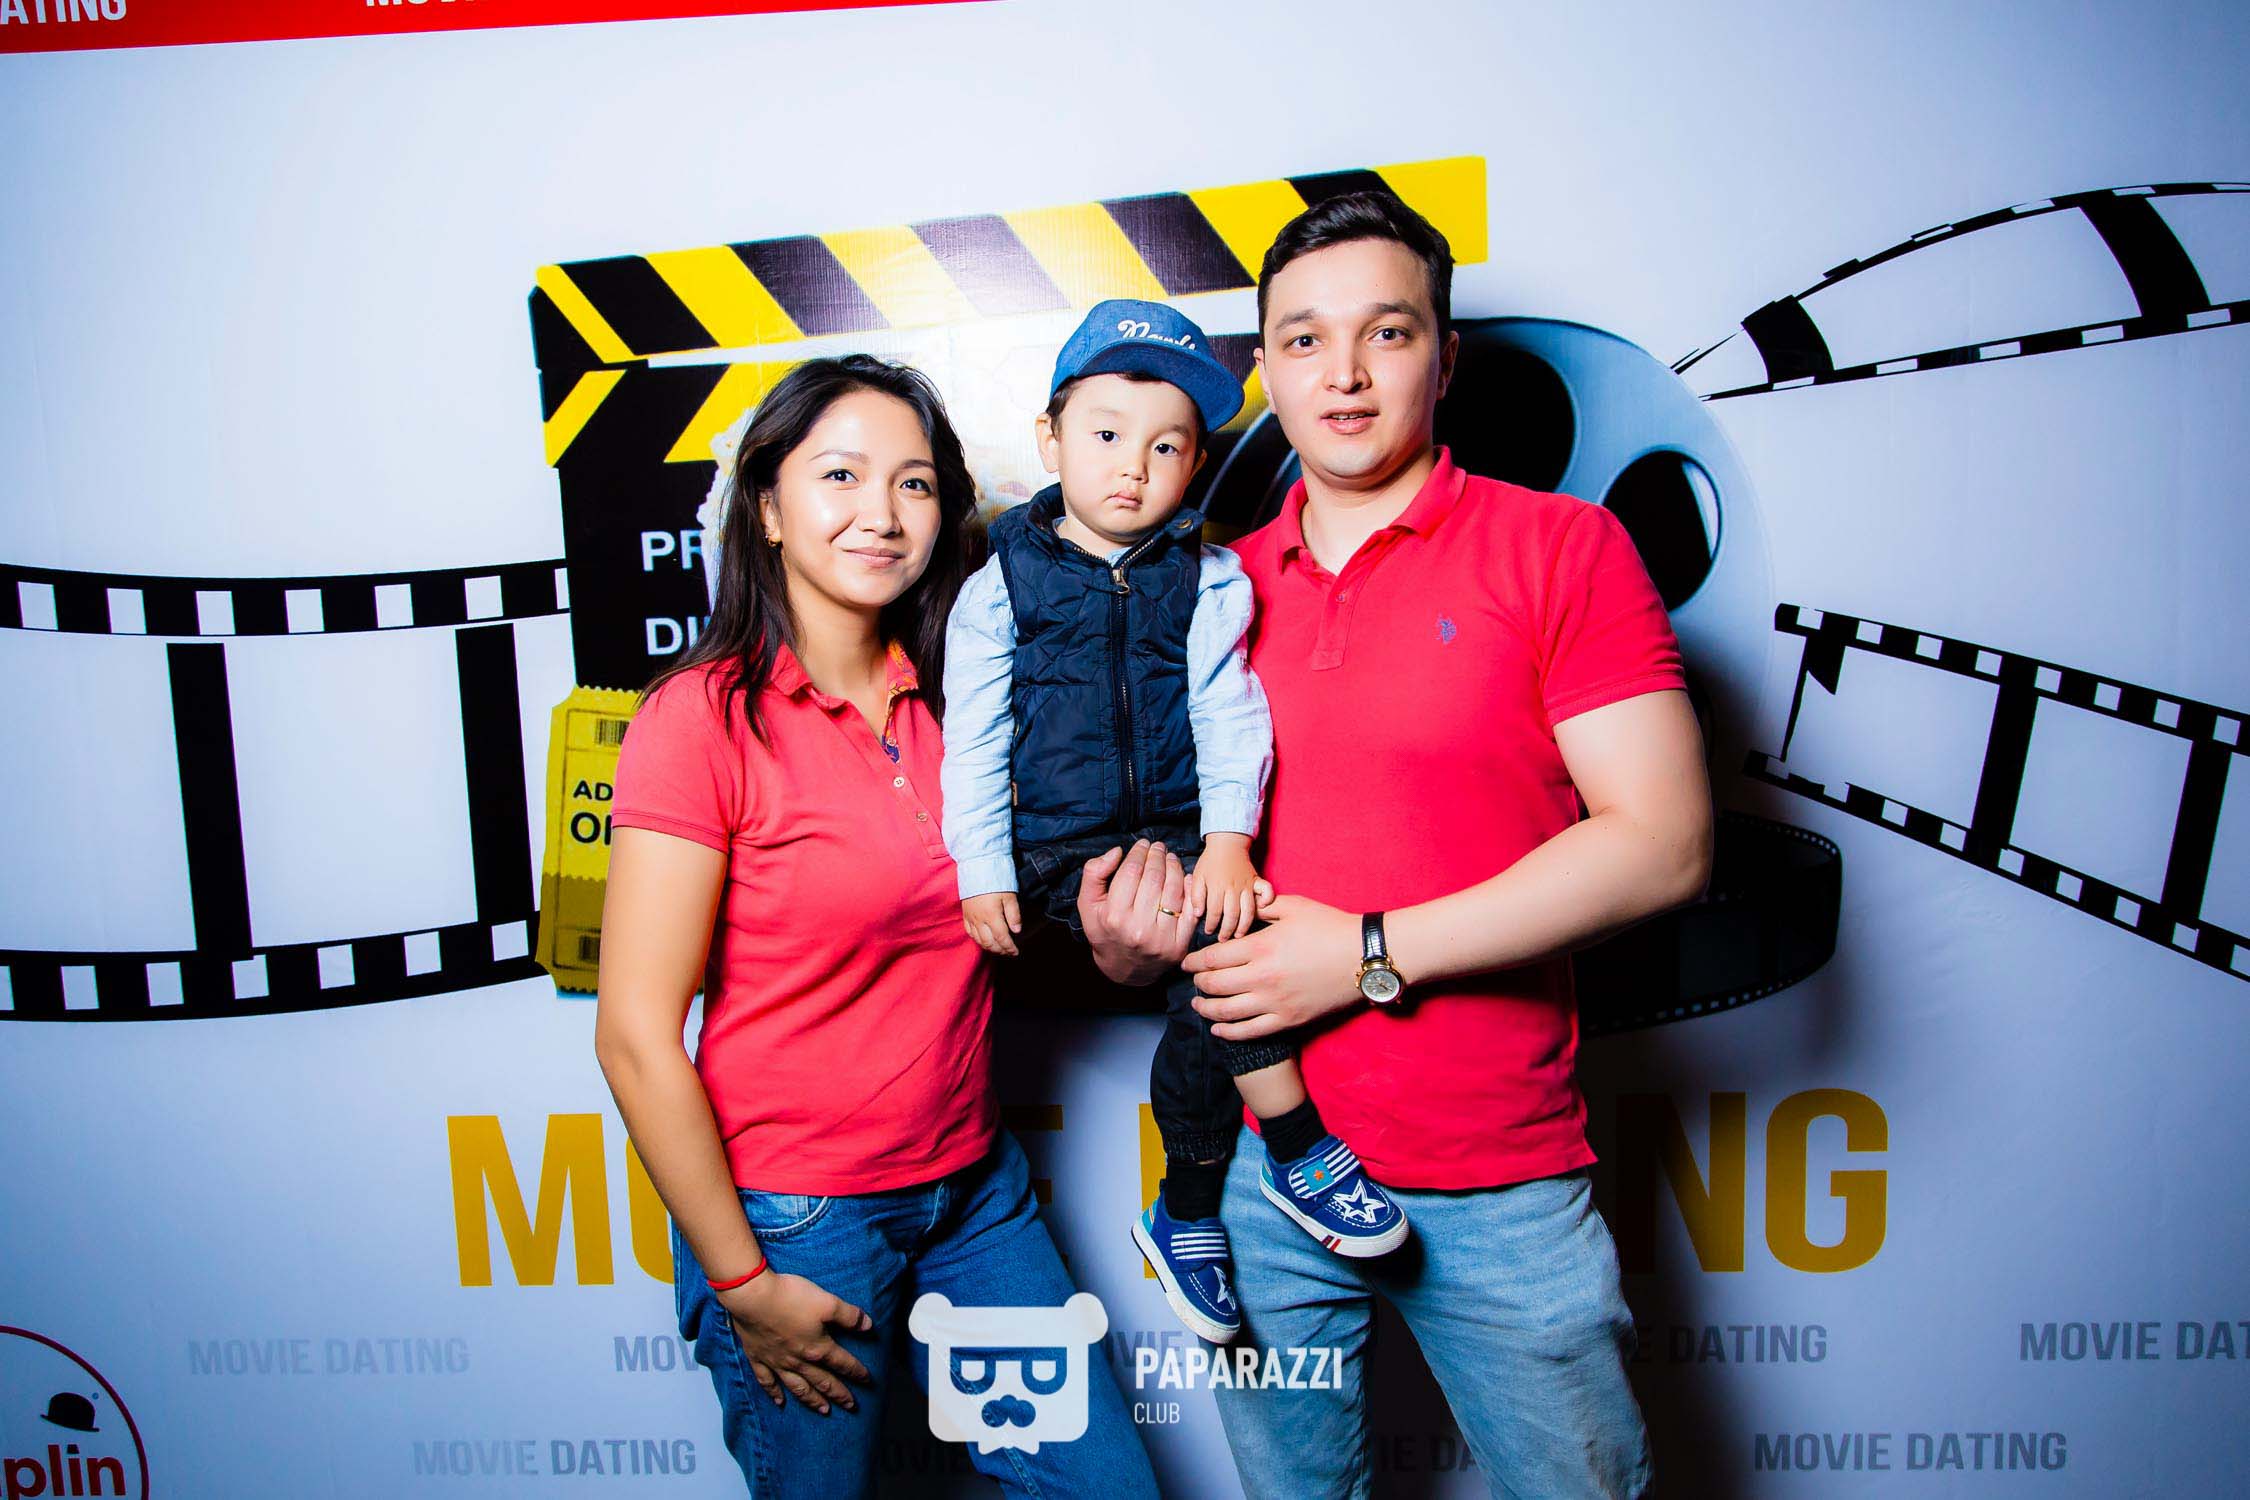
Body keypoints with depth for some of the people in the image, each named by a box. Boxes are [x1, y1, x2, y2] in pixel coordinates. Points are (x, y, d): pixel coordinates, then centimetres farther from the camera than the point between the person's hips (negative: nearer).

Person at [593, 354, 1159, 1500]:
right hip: (793, 1220, -5)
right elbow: (637, 1038, -15)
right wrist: (740, 1283, -11)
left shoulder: (950, 700, 2)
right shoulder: (703, 717, -15)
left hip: (974, 1190, 6)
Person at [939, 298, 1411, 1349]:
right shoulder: (1000, 586, 3)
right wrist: (983, 874, -2)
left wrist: (1227, 840, -15)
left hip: (1180, 841, 2)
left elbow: (1229, 712, -2)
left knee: (1203, 999, -14)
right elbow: (973, 740, 3)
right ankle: (1300, 1152, -8)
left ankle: (1184, 1218, 8)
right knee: (1216, 945, -24)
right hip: (1059, 853, -2)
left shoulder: (1209, 581, 6)